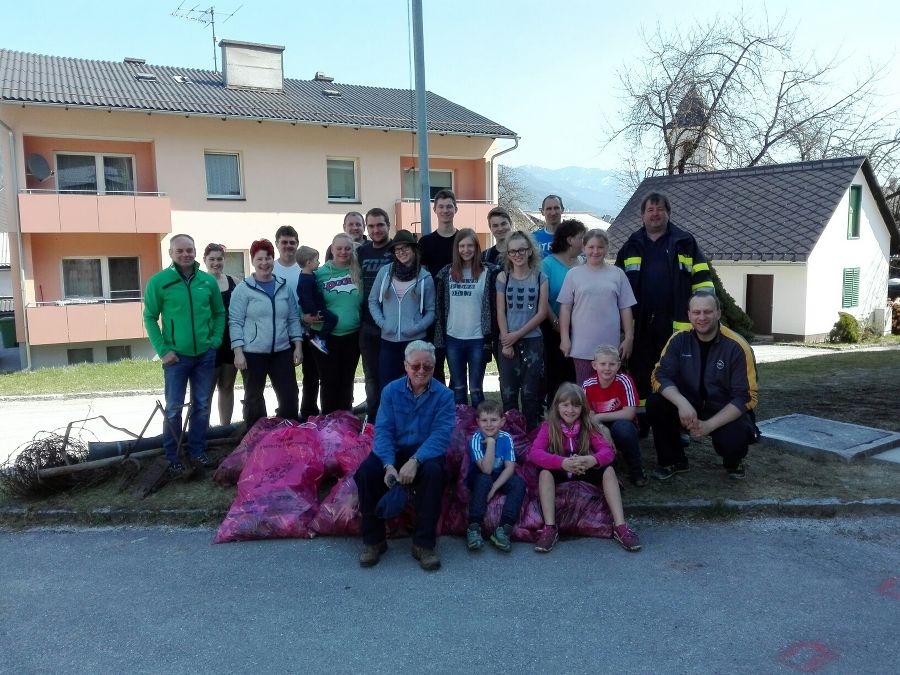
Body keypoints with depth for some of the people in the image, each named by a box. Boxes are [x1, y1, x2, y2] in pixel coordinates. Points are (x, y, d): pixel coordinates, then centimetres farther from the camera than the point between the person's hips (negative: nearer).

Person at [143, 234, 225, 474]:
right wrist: (163, 350, -10)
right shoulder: (159, 281, -7)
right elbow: (150, 318, -4)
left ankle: (198, 450, 26)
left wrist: (215, 340, -1)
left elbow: (219, 313, 11)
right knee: (173, 408, 5)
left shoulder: (208, 281, 2)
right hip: (176, 356, -3)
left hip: (205, 355, 3)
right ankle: (172, 456, 19)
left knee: (202, 406, 12)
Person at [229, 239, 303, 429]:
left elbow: (293, 319, 11)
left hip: (282, 352, 3)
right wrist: (238, 352, -13)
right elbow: (235, 322, -7)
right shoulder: (243, 289, -4)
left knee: (289, 396, 5)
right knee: (254, 399, 9)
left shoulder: (284, 287, 8)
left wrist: (298, 346, 5)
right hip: (253, 354, -3)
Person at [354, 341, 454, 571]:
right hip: (394, 451, 2)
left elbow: (441, 434, -17)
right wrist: (389, 464, -26)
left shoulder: (444, 395, -6)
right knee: (366, 471, -27)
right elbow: (383, 430, -8)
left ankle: (424, 544, -20)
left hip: (426, 453, -2)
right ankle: (373, 540, -8)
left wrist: (415, 461, -33)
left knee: (433, 472, -35)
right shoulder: (391, 391, 0)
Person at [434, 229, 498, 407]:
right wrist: (439, 337, 4)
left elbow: (494, 305, -4)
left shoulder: (488, 272, -3)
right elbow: (439, 306, 8)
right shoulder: (447, 273, 5)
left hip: (478, 339, -3)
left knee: (476, 389, 4)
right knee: (458, 388, 14)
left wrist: (490, 337, -9)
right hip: (453, 338, 3)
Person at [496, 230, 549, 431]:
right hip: (508, 342, 1)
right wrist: (506, 342, -7)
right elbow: (500, 312, 1)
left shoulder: (540, 277, 2)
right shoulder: (503, 277, 4)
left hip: (533, 341, -1)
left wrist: (517, 334, -8)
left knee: (530, 393, 2)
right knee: (508, 392, 4)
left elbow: (542, 312, -3)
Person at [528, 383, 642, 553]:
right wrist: (562, 462, -45)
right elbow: (534, 453, -28)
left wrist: (592, 460, -43)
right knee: (544, 472, -32)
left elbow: (608, 451, -18)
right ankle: (550, 528, -32)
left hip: (584, 472, 2)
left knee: (608, 470, -22)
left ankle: (620, 526, -25)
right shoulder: (548, 426, -13)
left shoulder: (588, 426, -6)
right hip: (559, 473, -2)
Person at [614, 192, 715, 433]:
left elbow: (702, 280, 3)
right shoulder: (631, 246, 12)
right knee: (639, 374, 8)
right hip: (639, 325, 2)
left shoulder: (685, 243, 5)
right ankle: (639, 425, 19)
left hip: (675, 324, -2)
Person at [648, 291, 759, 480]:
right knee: (655, 404, -23)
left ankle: (734, 462, 9)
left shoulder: (737, 347, -17)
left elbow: (745, 397, -16)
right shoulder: (679, 340, -8)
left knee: (733, 441, -33)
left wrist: (709, 425, -26)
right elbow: (661, 376, -13)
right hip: (689, 406, 3)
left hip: (726, 413, -3)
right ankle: (673, 461, 1)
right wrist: (682, 403, -34)